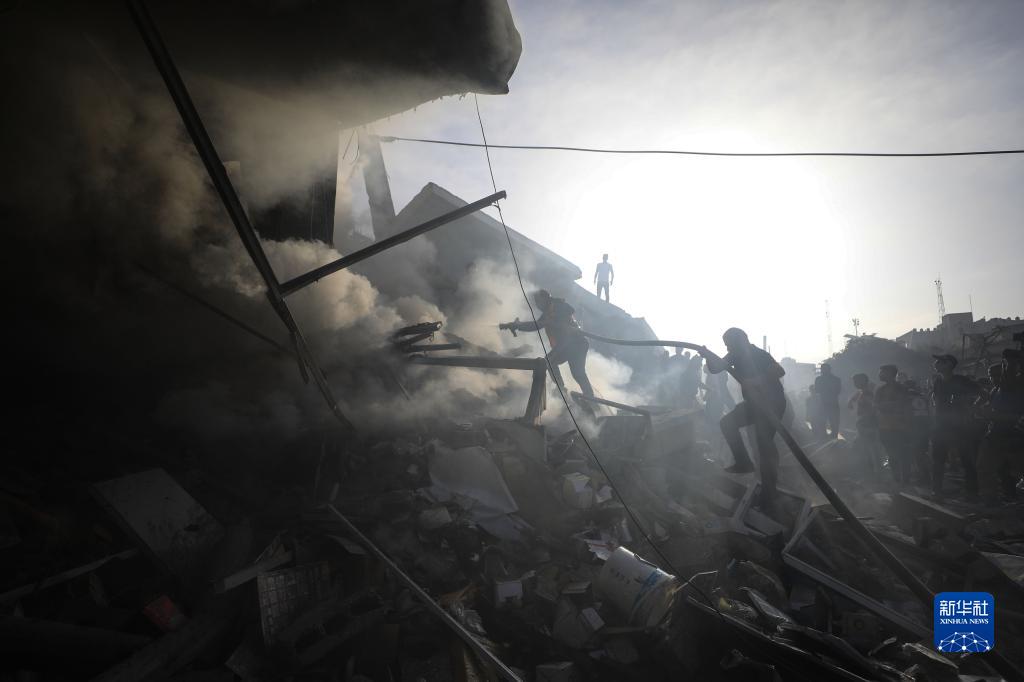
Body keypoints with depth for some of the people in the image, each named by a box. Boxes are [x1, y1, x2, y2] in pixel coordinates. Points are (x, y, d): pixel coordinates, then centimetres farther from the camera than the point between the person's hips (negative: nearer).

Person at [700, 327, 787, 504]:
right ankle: (744, 462, 9)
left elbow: (780, 372, -24)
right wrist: (708, 355, -15)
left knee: (764, 442, -10)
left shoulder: (758, 355, -16)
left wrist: (756, 380, -29)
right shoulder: (736, 355, 4)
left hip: (772, 403, -8)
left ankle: (768, 490, 0)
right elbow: (715, 368, 1)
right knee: (727, 422, 2)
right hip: (754, 402, 8)